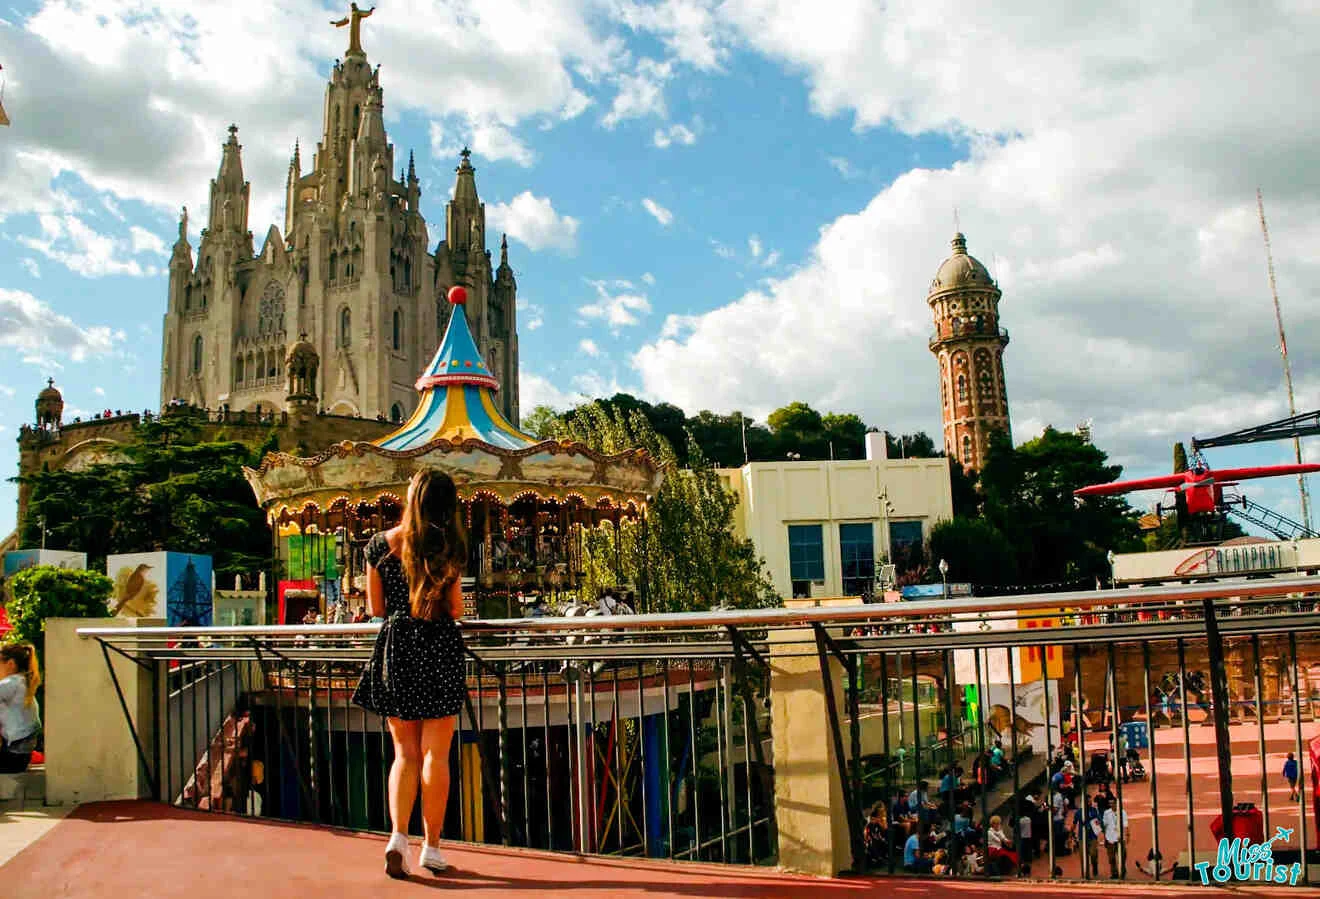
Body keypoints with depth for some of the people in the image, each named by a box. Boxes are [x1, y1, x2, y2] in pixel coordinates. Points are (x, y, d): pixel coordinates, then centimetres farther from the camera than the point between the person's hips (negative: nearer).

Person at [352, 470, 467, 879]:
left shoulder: (380, 544, 1)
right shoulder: (447, 546, -5)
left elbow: (376, 607, 6)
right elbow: (455, 609, -4)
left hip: (395, 648, 2)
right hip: (439, 650, -2)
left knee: (405, 752, 12)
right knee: (436, 754, 6)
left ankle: (398, 835, -4)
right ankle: (431, 847, 11)